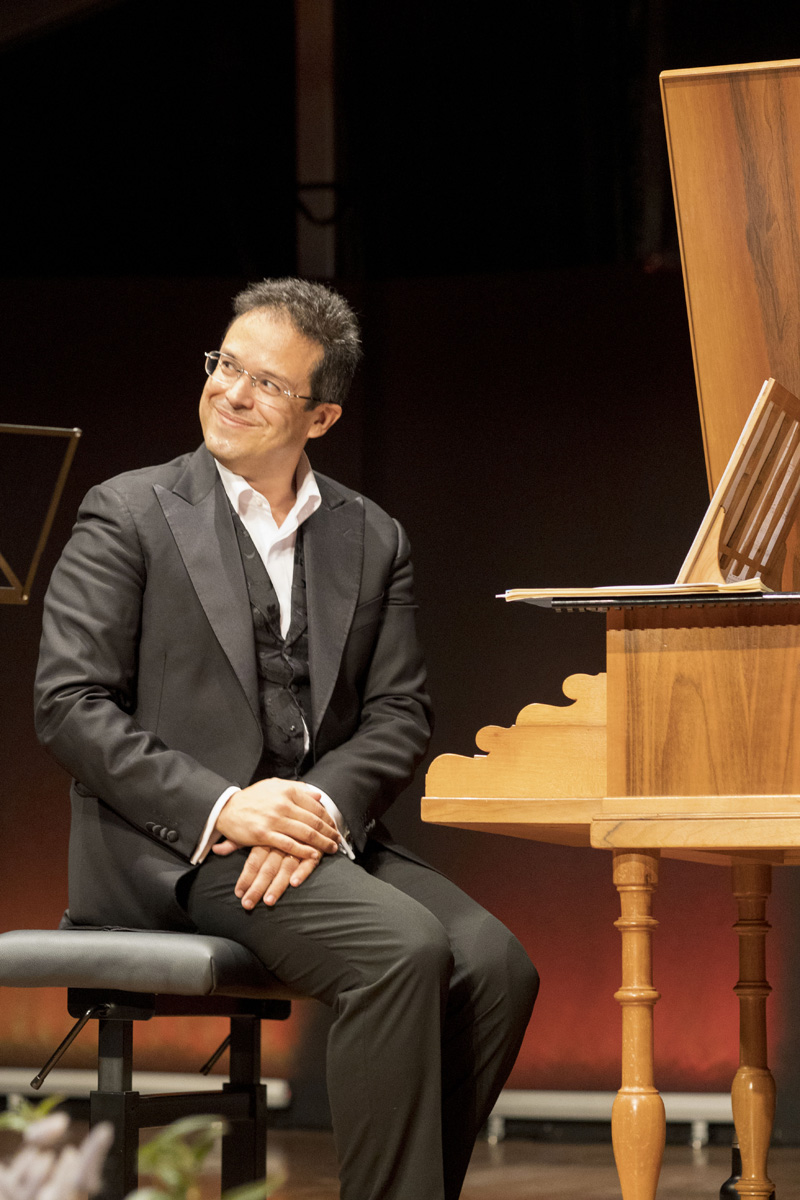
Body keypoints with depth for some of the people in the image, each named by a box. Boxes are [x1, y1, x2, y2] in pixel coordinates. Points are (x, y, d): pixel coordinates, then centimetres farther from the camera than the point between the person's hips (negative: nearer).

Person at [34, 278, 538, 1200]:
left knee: (495, 964, -20)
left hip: (319, 836, 5)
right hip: (173, 848, -5)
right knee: (403, 950, -29)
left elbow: (398, 714, 9)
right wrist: (221, 806, -17)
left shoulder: (370, 539, 15)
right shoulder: (127, 517, 1)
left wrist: (322, 807, -12)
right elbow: (70, 706, -6)